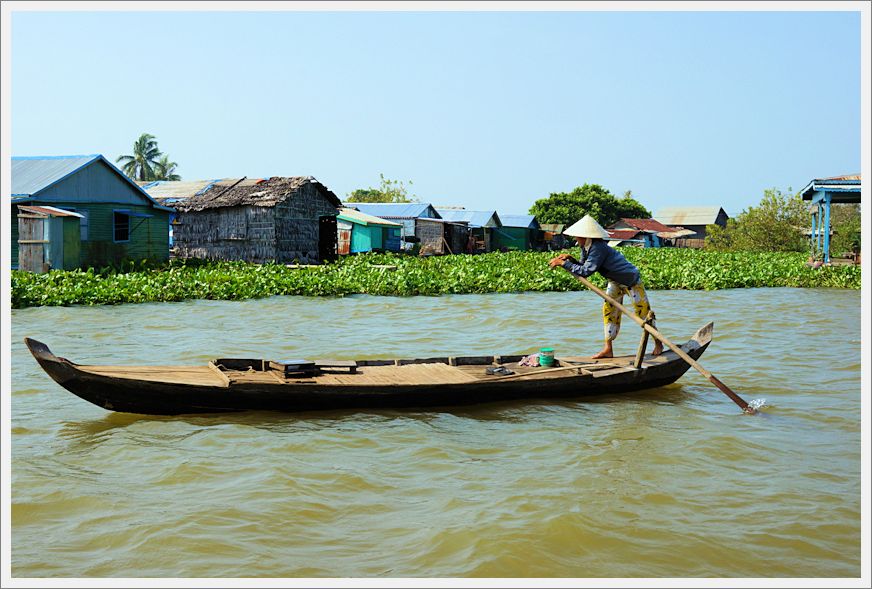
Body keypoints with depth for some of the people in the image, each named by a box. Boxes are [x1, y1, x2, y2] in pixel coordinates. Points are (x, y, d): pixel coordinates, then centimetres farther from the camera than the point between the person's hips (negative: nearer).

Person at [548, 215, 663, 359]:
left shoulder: (598, 249, -35)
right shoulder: (587, 248, -6)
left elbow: (585, 271, -37)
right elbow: (584, 266, -1)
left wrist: (563, 263, -34)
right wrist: (571, 259, -18)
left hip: (631, 280, -9)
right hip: (615, 282, 9)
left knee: (643, 311, 1)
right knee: (609, 310, 3)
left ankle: (658, 343, 19)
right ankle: (608, 350, 6)